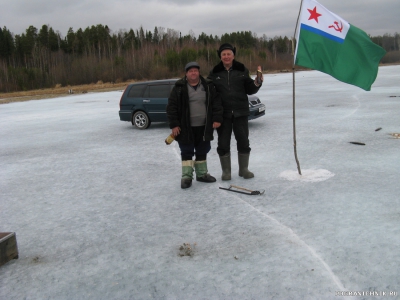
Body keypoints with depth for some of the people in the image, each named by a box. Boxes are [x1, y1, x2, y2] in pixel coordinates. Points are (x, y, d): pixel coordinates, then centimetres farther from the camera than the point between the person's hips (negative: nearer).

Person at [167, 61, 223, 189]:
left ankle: (202, 174, 26)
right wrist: (174, 124, -10)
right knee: (187, 152, 1)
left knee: (202, 151, 13)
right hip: (186, 128, -3)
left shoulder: (208, 86, 4)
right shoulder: (179, 87, -4)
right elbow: (171, 107, -5)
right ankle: (186, 176, 7)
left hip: (204, 127, 3)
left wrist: (217, 119, -4)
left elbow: (216, 103, 5)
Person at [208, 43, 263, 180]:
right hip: (223, 113, 0)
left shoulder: (242, 70, 4)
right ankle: (226, 171, 19)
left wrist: (257, 82, -12)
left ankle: (243, 169, 23)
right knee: (223, 143, 4)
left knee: (243, 142, 7)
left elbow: (250, 90, 6)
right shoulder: (214, 73, 2)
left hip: (240, 112, 1)